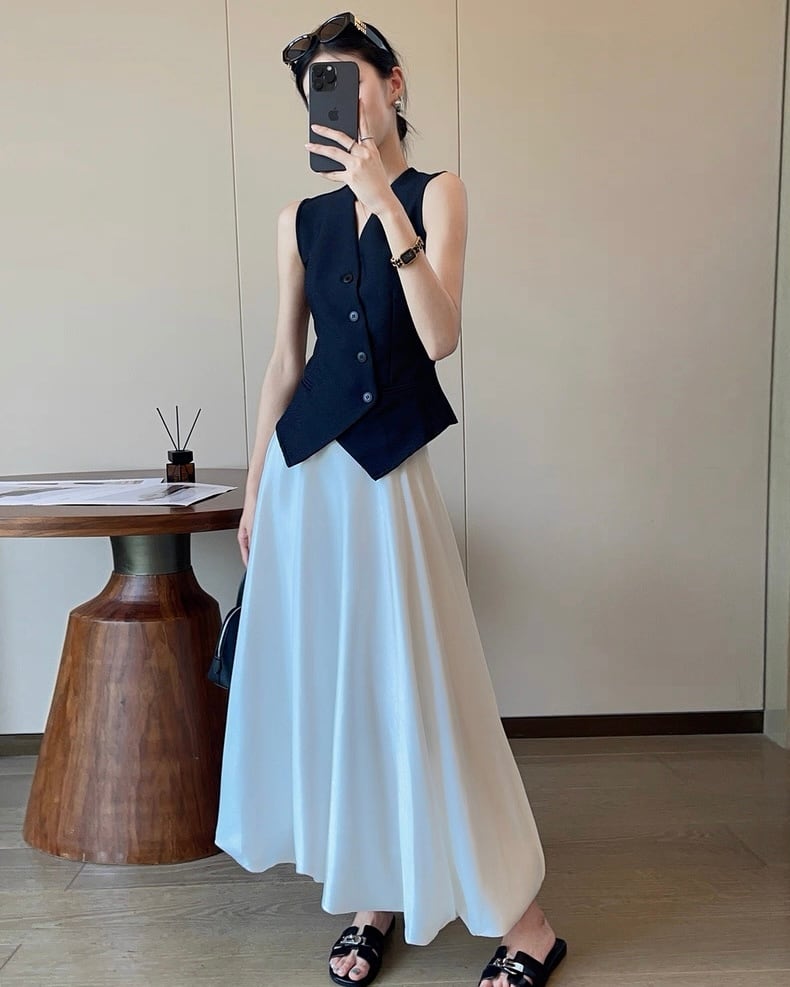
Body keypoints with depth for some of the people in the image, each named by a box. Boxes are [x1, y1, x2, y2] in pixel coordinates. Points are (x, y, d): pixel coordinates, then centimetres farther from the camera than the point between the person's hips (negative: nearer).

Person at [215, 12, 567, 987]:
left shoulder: (434, 192, 1)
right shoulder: (302, 219, 12)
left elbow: (440, 338, -14)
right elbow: (285, 363, 13)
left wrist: (387, 201, -19)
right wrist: (254, 491, 13)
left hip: (387, 470, -4)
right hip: (302, 469, 5)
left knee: (411, 682, -3)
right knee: (320, 678, 8)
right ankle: (370, 897, 27)